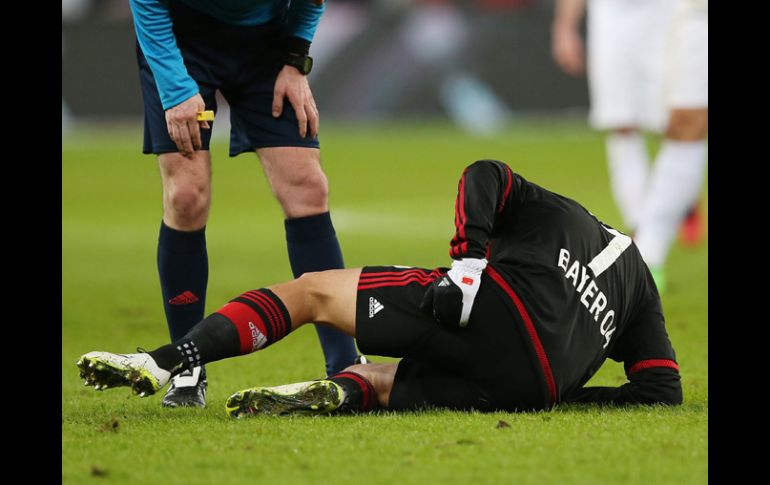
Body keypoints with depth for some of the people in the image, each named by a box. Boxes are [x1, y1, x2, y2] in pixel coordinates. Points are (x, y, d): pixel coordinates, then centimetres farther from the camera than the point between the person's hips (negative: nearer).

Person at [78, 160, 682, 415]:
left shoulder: (544, 206, 30)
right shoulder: (643, 290, 35)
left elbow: (485, 175, 7)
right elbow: (663, 392, 22)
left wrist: (471, 262, 4)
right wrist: (563, 395, 26)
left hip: (495, 310, -3)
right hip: (535, 389, 3)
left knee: (311, 291, 10)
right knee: (373, 380, 22)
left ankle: (164, 363, -9)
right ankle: (342, 393, -19)